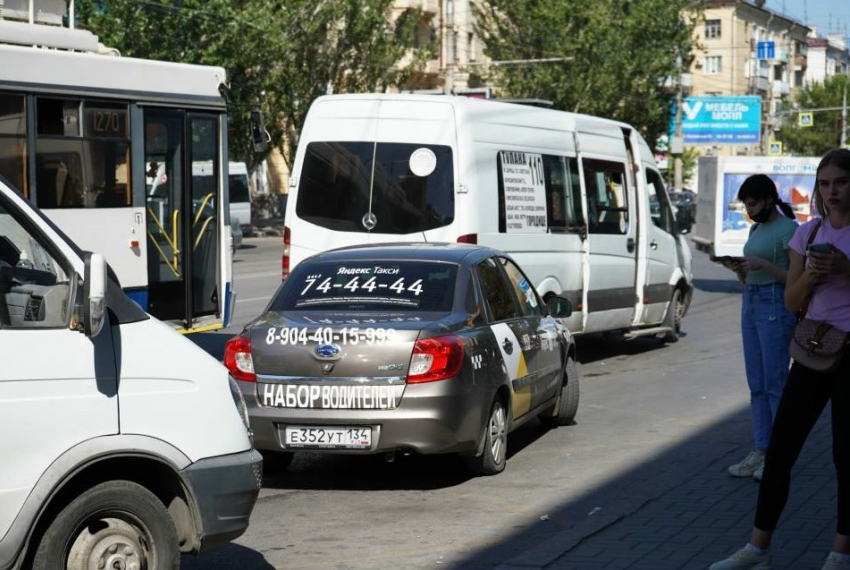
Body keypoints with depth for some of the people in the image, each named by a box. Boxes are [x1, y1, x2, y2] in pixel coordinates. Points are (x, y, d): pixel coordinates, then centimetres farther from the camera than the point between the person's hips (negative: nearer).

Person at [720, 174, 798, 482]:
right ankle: (760, 451, 11)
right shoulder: (755, 229, 16)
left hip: (776, 305, -8)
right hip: (750, 304, 8)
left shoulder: (788, 229, -8)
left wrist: (762, 264, -19)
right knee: (756, 384, 8)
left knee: (775, 384, -7)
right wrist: (738, 268, 1)